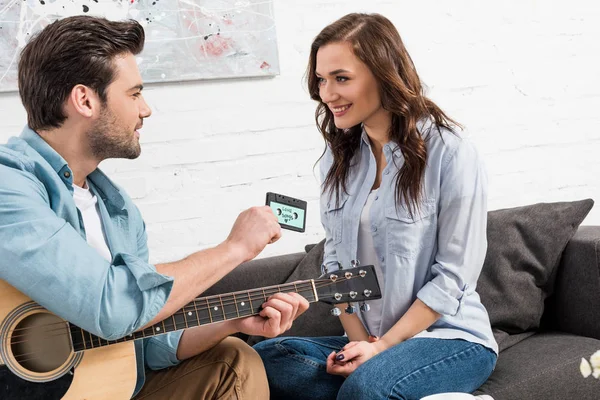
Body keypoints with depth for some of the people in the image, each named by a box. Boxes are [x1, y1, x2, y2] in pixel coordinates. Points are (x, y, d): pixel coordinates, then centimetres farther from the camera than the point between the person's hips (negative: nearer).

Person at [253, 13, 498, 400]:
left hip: (451, 338, -7)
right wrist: (359, 339, -6)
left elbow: (453, 277, -14)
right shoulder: (339, 157, 6)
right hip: (365, 339, 7)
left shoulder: (450, 153, -13)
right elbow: (334, 262, 7)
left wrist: (382, 346, -16)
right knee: (264, 358, -19)